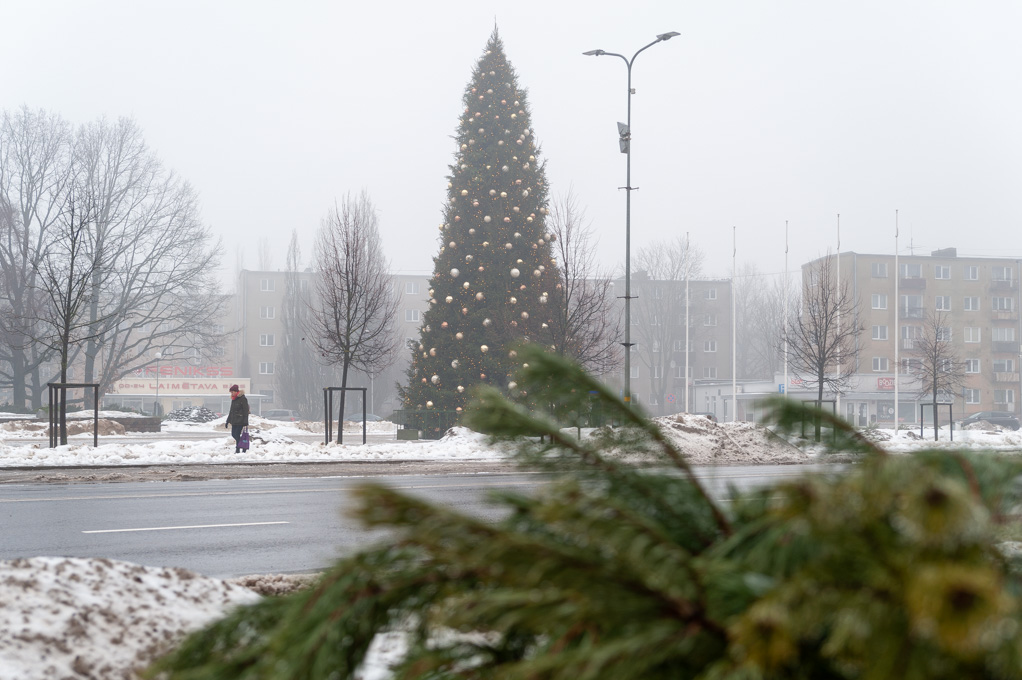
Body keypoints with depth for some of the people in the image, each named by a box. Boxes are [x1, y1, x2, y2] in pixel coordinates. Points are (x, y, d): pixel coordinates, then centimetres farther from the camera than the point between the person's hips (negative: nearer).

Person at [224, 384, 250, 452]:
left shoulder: (243, 399, -10)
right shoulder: (233, 399, 14)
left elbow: (246, 411, -13)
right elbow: (231, 411, 22)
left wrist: (245, 422, -18)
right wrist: (227, 421, 20)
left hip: (240, 421, -8)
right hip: (234, 421, 8)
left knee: (237, 434, -10)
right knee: (233, 434, 7)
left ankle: (237, 449, -4)